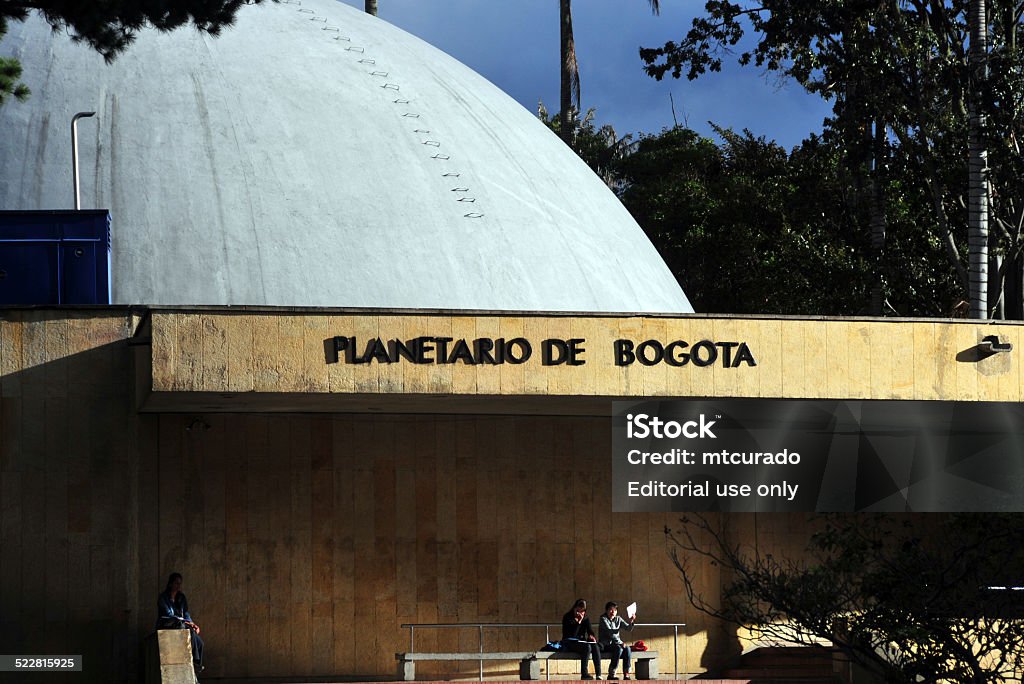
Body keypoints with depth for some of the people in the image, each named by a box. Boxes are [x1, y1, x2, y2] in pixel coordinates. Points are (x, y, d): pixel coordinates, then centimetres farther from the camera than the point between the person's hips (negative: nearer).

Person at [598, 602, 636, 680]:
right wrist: (620, 643, -24)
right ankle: (611, 674, -28)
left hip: (615, 643, 5)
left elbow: (628, 629, 3)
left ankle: (626, 674, -26)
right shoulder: (603, 619, -7)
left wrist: (631, 622, -19)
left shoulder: (618, 619, 11)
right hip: (605, 645, -5)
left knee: (627, 648, -23)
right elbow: (609, 632, -18)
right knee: (618, 648, -32)